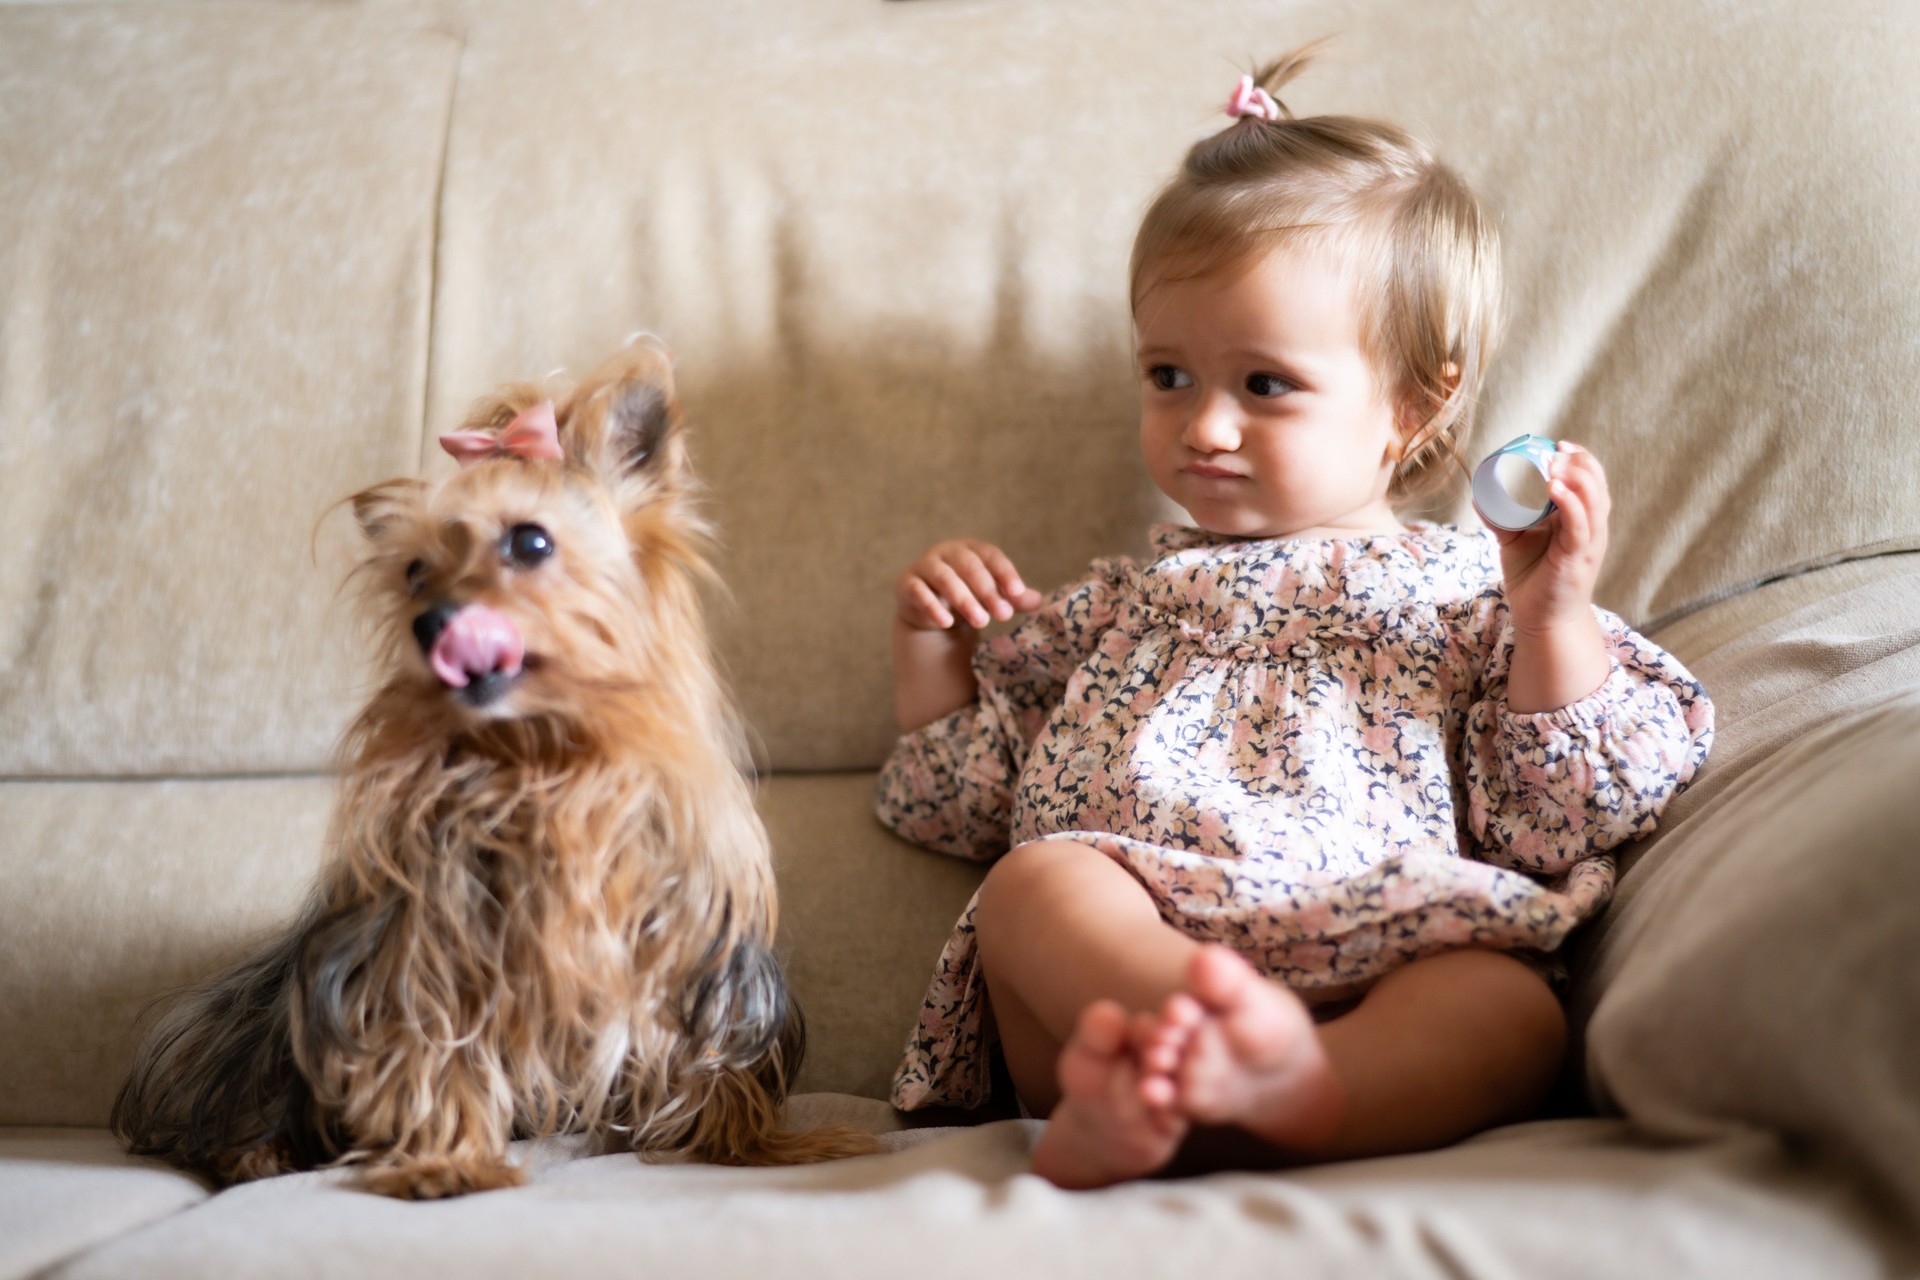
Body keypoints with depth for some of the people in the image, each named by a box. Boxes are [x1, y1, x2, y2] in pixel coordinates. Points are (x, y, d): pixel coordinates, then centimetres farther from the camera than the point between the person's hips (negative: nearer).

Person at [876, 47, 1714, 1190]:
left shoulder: (1475, 593, 21)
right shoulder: (1120, 602, 32)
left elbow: (1565, 832, 8)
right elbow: (953, 806, 35)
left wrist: (1555, 618, -2)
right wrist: (931, 646, 19)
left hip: (1383, 983, -2)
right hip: (1107, 967, 2)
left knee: (1513, 1006, -34)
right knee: (1035, 880, -30)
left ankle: (1169, 1107, -59)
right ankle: (1248, 1056, -58)